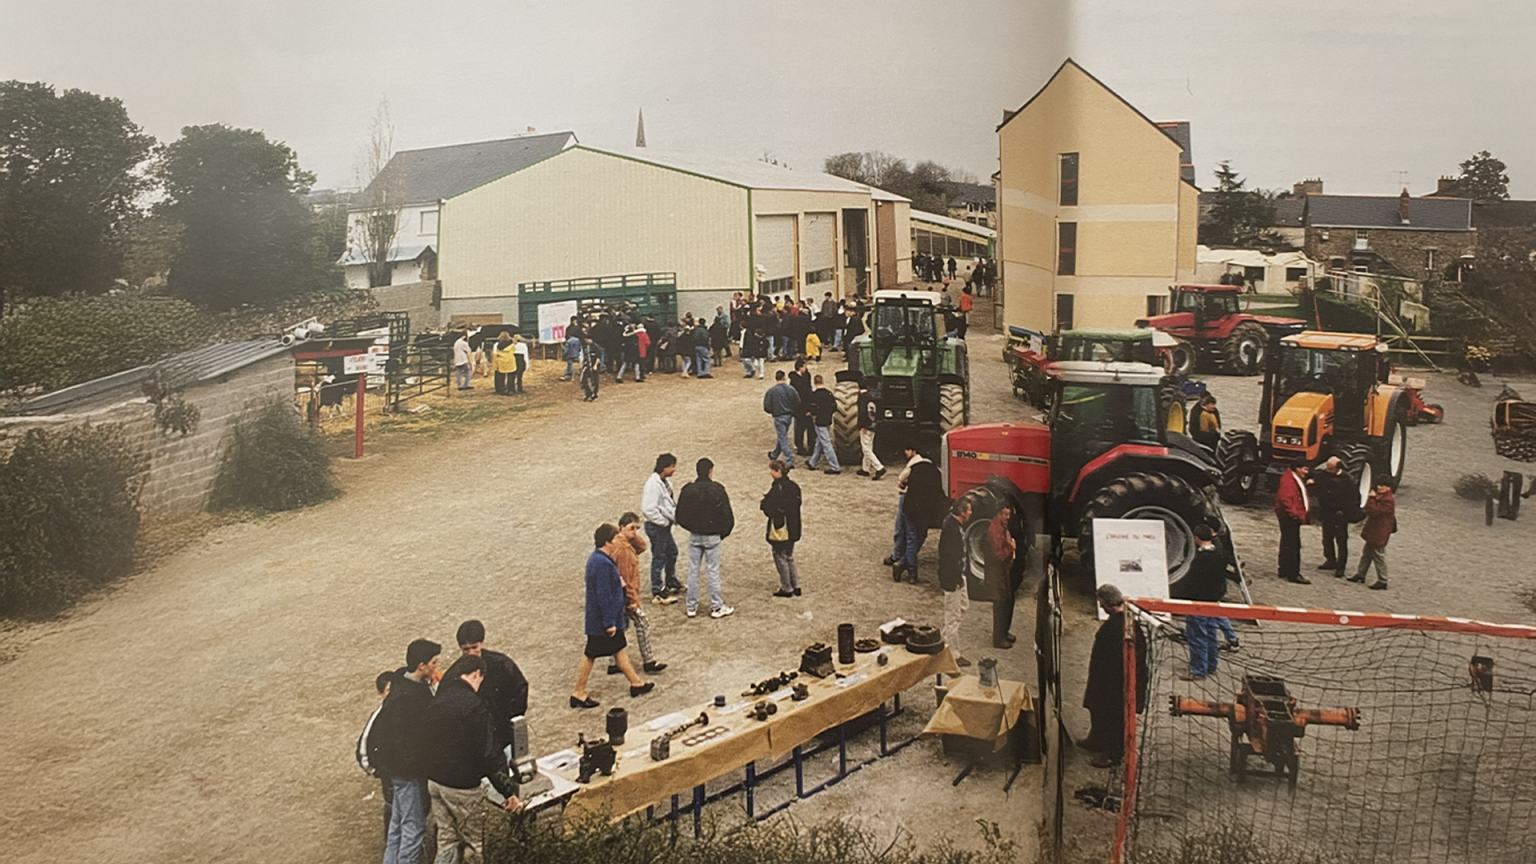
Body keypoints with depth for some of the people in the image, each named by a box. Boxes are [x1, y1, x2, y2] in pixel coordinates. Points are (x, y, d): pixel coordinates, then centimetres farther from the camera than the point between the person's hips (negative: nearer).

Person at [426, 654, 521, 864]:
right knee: (480, 842, 4)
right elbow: (489, 754, -21)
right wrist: (509, 791, -17)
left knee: (446, 839, 16)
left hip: (433, 780, 7)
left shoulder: (435, 702, 3)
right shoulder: (474, 705, -20)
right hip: (461, 785, -7)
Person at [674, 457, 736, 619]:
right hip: (712, 537, -3)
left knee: (693, 571, 10)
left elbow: (680, 517, 1)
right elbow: (727, 516, -12)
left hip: (694, 536, 3)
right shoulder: (717, 490, -14)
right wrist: (723, 533, 5)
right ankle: (717, 607, 10)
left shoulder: (687, 490, -4)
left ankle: (692, 607, 16)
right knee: (713, 571, 4)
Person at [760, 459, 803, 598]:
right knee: (789, 558, 20)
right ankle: (796, 587, 24)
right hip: (793, 529, 8)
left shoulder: (776, 489, -21)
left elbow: (768, 509, -22)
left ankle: (786, 589, 13)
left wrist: (763, 504, -1)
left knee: (781, 559, 6)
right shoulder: (794, 486, 3)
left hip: (779, 530, -8)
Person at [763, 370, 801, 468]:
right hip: (789, 416, 5)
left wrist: (771, 412, 11)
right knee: (782, 437, 22)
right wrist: (793, 413, 15)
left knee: (783, 439, 0)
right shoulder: (791, 389, -5)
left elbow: (767, 407, -11)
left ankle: (789, 461, -6)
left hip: (779, 417, -5)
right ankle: (774, 455, 42)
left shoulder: (771, 391, -14)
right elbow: (798, 403, -2)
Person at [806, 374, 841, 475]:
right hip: (828, 421, 7)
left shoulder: (814, 395, -16)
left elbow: (813, 410, -20)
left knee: (826, 445, -4)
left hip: (819, 422, -7)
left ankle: (835, 467, -5)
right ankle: (812, 463, 35)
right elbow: (834, 407, 5)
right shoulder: (829, 393, 1)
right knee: (819, 443, 20)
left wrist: (813, 417, -1)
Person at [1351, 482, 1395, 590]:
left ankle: (1382, 582, 6)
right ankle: (1360, 574, 32)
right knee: (1366, 554, 20)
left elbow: (1373, 511, -28)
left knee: (1378, 557, -2)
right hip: (1372, 532, 11)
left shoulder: (1388, 501, -23)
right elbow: (1369, 510, 17)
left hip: (1379, 535, -11)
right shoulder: (1379, 497, 11)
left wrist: (1371, 498, -21)